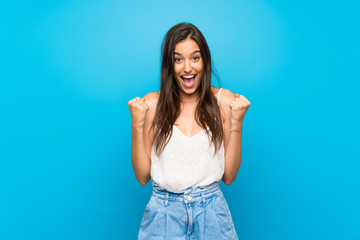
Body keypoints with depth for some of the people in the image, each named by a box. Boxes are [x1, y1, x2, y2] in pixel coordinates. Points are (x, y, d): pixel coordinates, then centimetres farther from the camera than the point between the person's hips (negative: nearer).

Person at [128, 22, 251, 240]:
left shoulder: (225, 101, -3)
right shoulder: (152, 104, -4)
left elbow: (229, 176, -3)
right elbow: (142, 176, -4)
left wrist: (237, 122, -12)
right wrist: (137, 124, -13)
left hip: (211, 212, 1)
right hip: (164, 214, 0)